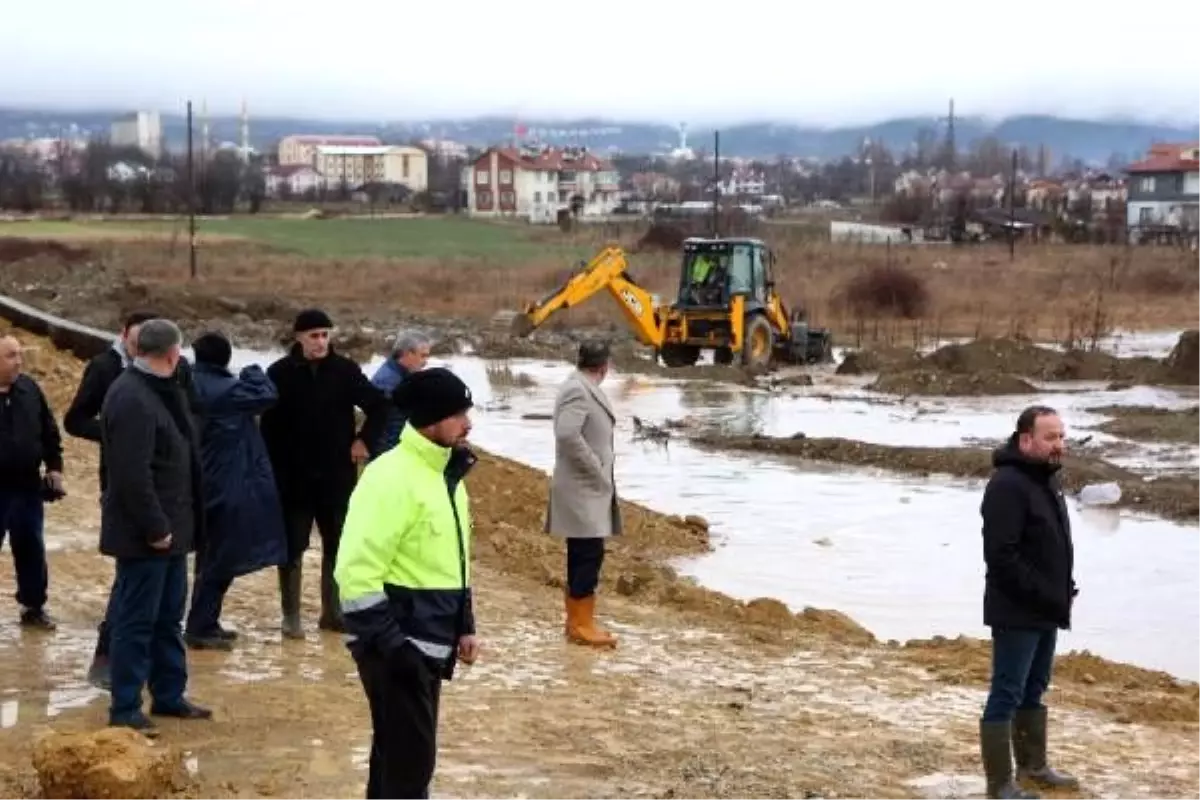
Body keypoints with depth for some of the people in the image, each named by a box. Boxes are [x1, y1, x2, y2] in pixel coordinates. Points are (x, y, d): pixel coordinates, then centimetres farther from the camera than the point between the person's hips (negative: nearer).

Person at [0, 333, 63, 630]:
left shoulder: (29, 389, 2)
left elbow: (49, 430, 11)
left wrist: (54, 466, 4)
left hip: (28, 486, 4)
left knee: (31, 550, 13)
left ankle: (33, 607, 26)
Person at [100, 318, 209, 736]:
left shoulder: (159, 392, 12)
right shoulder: (131, 399, -21)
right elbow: (132, 474, -25)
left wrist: (170, 524, 16)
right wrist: (154, 528, -22)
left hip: (169, 527, 10)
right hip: (143, 533, -10)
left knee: (169, 617, 17)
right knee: (135, 621, -2)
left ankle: (169, 695, 27)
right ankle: (124, 708, 5)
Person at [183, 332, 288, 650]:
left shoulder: (192, 386, 5)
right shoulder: (222, 390, -18)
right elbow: (267, 395, -20)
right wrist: (252, 372, -3)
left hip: (205, 485, 9)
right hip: (226, 488, -9)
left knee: (214, 559, 18)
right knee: (219, 561, -2)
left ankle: (205, 623, 24)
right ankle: (200, 628, 2)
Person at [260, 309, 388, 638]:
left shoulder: (345, 370, -2)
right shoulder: (280, 373, -6)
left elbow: (378, 406, 7)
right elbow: (269, 426, -5)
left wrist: (365, 440, -2)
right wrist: (274, 469, -10)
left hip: (337, 475, 2)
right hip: (293, 477, -2)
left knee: (337, 545, 10)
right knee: (293, 547, 4)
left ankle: (332, 611, 21)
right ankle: (291, 615, 12)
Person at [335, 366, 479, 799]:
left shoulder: (445, 474, 12)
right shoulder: (391, 478, -19)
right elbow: (357, 572, -23)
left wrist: (463, 627, 16)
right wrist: (387, 642, -23)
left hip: (427, 644, 9)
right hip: (396, 647, -9)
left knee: (397, 753, 17)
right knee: (410, 758, -6)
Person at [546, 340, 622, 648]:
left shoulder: (583, 389, 13)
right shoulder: (578, 391, -18)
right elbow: (567, 434, -29)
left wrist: (600, 474, 12)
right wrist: (597, 471, -21)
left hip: (587, 488, 10)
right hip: (583, 489, -10)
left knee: (582, 556, 13)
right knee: (588, 556, -8)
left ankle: (577, 620, 19)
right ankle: (582, 625, -4)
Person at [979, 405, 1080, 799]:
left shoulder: (1046, 478, 11)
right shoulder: (1007, 485, -21)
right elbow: (1001, 557, -25)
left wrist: (1064, 589, 8)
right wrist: (1048, 597, -21)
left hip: (1044, 611, 10)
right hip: (1017, 613, -10)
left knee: (1033, 692, 21)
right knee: (1006, 697, -3)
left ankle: (1033, 765, 34)